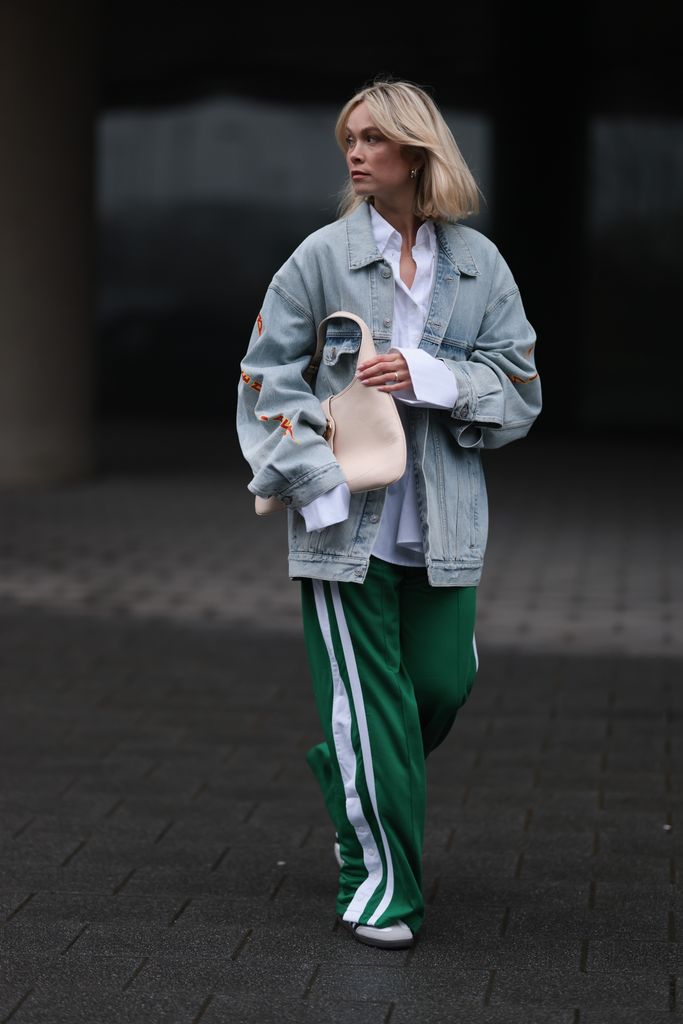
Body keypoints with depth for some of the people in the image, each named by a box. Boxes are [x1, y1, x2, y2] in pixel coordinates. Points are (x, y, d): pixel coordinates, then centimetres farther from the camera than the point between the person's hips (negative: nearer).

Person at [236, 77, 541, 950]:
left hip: (442, 519, 3)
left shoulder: (479, 263, 4)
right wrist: (313, 481, -11)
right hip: (346, 517, -2)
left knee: (442, 683, 6)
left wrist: (427, 378, -13)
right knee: (368, 697, -2)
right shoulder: (323, 256, -2)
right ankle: (377, 881, 11)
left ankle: (349, 781, 37)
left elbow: (519, 386, 4)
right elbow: (266, 378, 1)